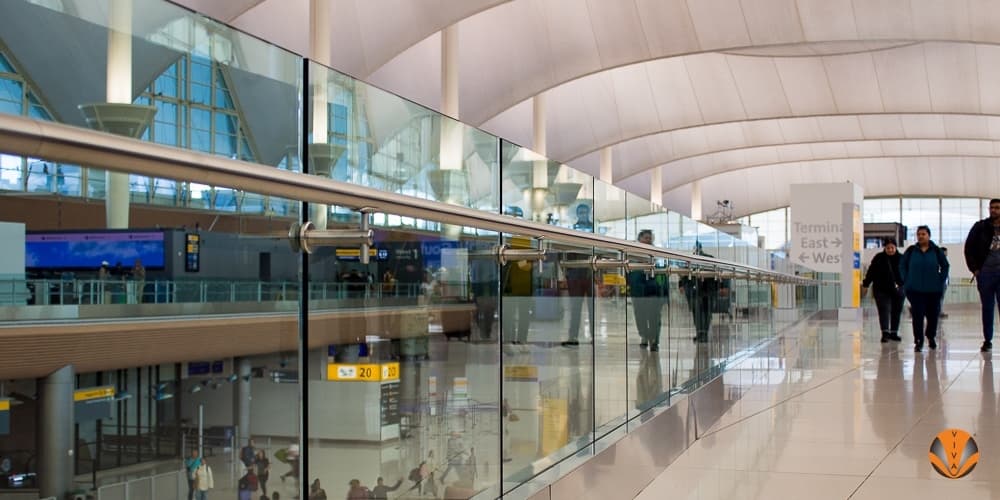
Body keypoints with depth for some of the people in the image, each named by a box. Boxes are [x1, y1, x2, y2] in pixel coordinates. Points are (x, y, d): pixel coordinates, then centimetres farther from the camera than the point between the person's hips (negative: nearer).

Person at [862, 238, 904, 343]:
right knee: (884, 311, -11)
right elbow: (871, 272, 0)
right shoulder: (879, 258, -3)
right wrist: (865, 285, -1)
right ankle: (885, 333, -15)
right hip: (881, 290, -2)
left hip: (897, 290, 2)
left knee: (896, 311, 9)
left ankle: (894, 332, 21)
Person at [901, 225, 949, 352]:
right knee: (917, 315, -7)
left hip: (933, 289, 1)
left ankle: (931, 336, 32)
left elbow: (945, 265, 11)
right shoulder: (911, 251, 2)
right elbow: (902, 265, 11)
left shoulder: (936, 251, 2)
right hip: (915, 289, -1)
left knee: (933, 314, 8)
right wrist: (906, 280, 4)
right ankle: (918, 341, -1)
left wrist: (941, 280, 3)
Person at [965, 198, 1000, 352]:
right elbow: (969, 248, 5)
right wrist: (974, 269, -2)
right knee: (987, 308, 9)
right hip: (985, 273, 1)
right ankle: (987, 340, 16)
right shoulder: (980, 227, 3)